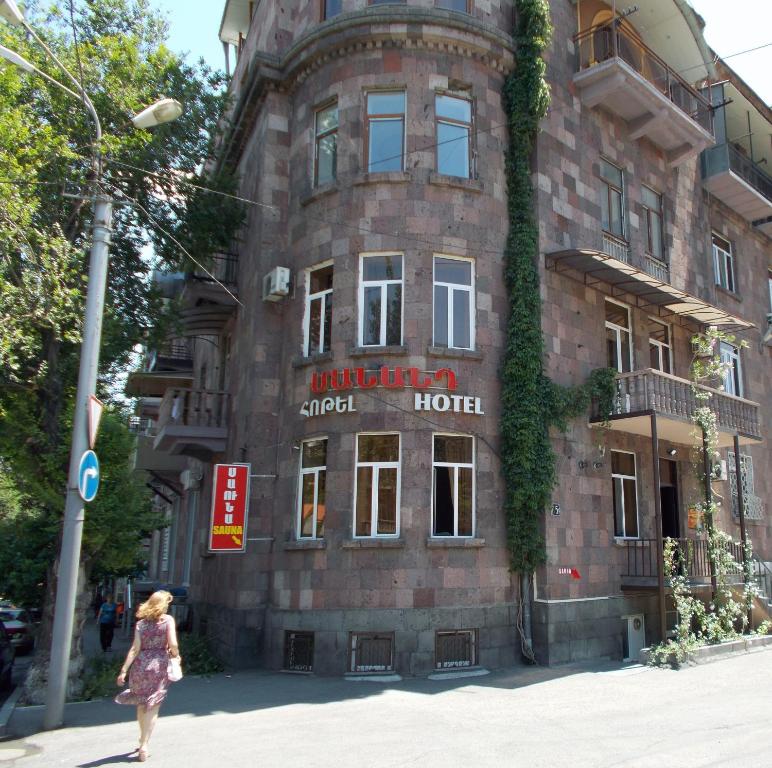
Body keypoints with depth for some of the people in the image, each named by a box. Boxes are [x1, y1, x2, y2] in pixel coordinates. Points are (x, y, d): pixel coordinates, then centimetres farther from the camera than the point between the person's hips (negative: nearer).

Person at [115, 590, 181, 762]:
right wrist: (175, 654, 6)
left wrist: (124, 670, -2)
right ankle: (144, 744, -2)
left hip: (141, 665, 3)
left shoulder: (141, 622, 3)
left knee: (141, 704, 20)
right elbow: (173, 644, -13)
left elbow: (135, 648, -4)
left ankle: (143, 738, 34)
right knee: (152, 707, 5)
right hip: (159, 665, -3)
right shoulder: (168, 619, -4)